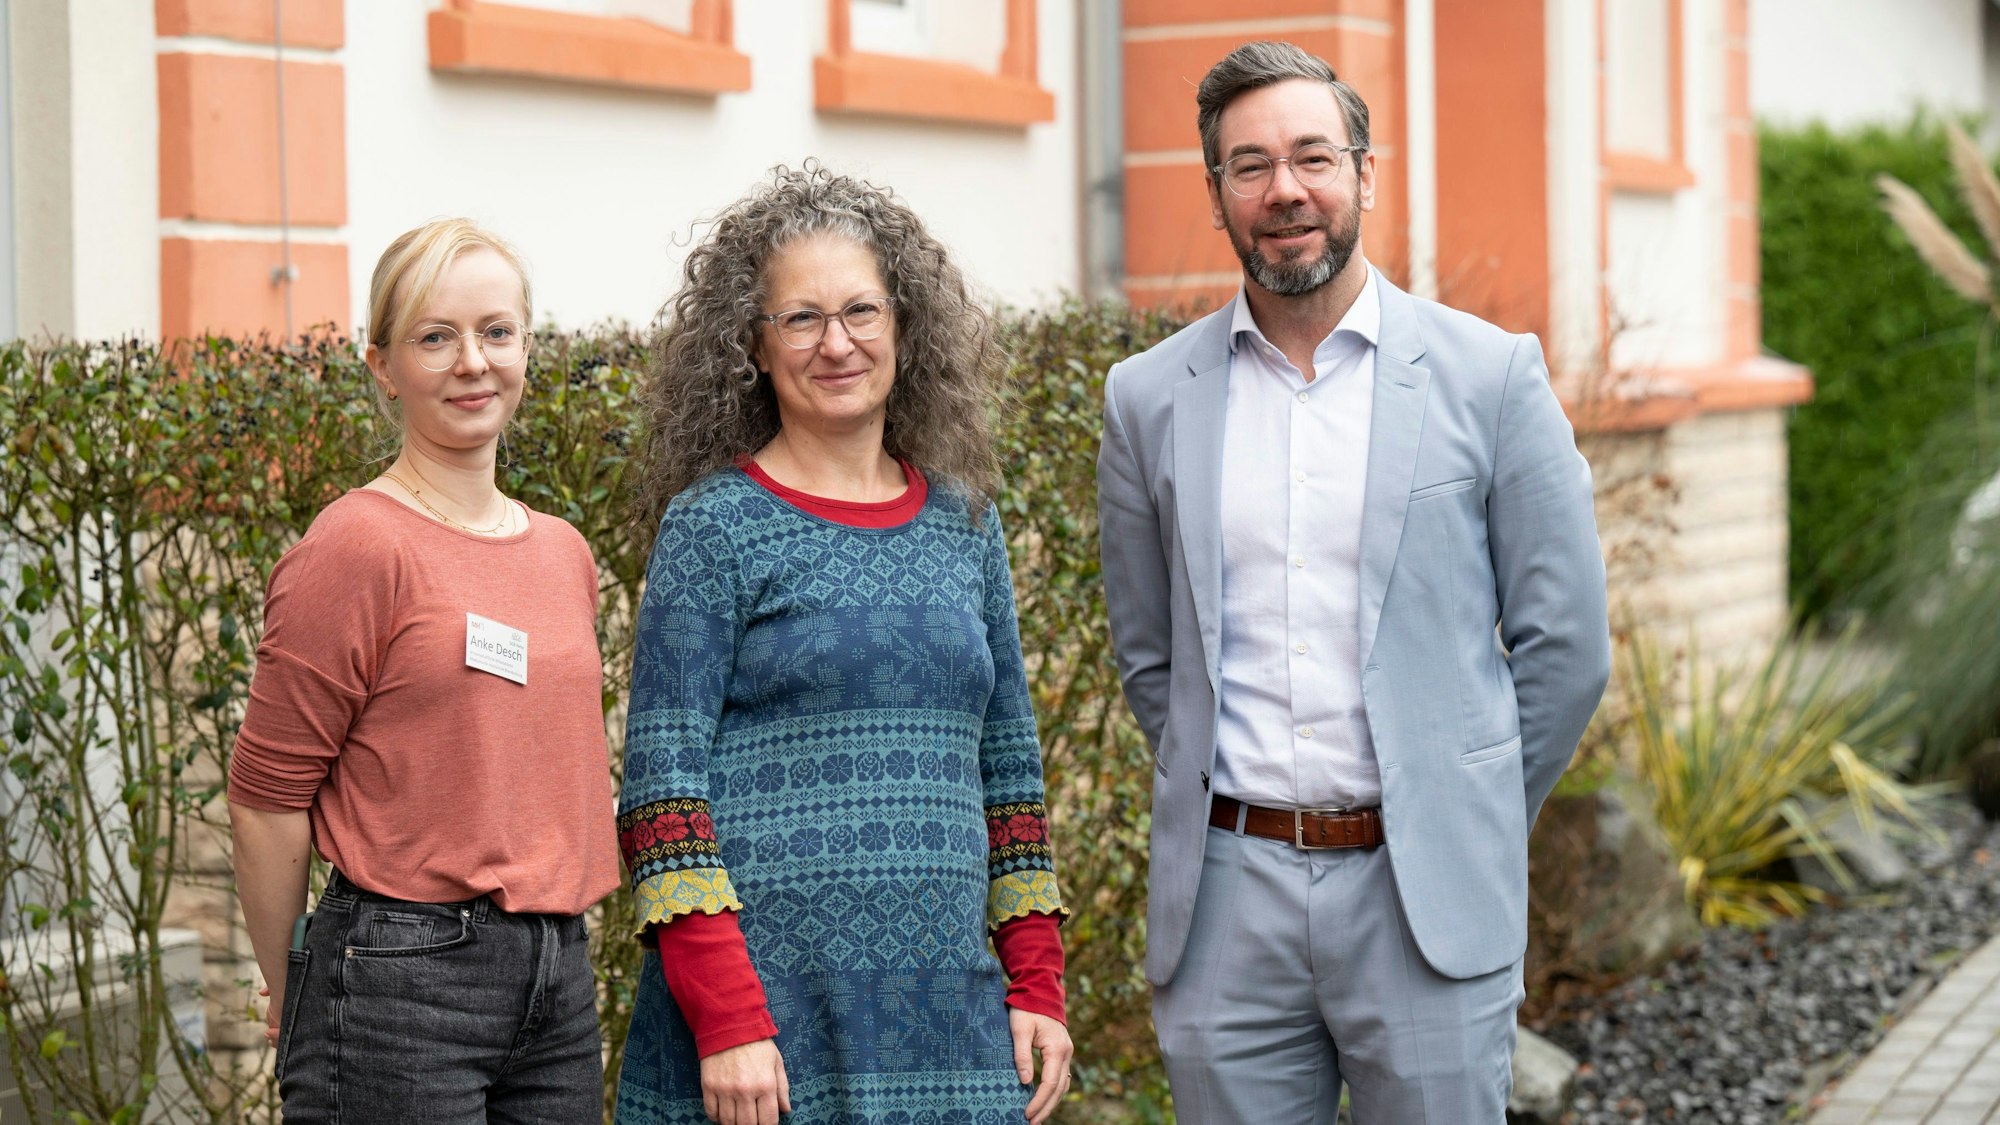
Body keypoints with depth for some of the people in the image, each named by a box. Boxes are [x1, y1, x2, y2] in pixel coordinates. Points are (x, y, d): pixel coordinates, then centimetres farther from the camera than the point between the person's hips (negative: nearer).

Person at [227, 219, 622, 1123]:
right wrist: (296, 1009, -1)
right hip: (401, 976, -6)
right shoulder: (356, 547, -9)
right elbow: (265, 800, -8)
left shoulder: (564, 553, 12)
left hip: (558, 975, 7)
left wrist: (552, 940, 16)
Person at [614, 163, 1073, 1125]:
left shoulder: (963, 522, 12)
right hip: (770, 1010, -4)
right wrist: (727, 1022, -15)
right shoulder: (714, 526, -3)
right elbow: (662, 785, -8)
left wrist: (1036, 985, 9)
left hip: (945, 1006, 4)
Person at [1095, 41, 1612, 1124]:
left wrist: (1465, 821, 8)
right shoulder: (1148, 398, 6)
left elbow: (1566, 643, 3)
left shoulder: (1489, 374, -1)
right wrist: (1233, 804, 11)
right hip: (1224, 899, 2)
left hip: (1426, 902, -2)